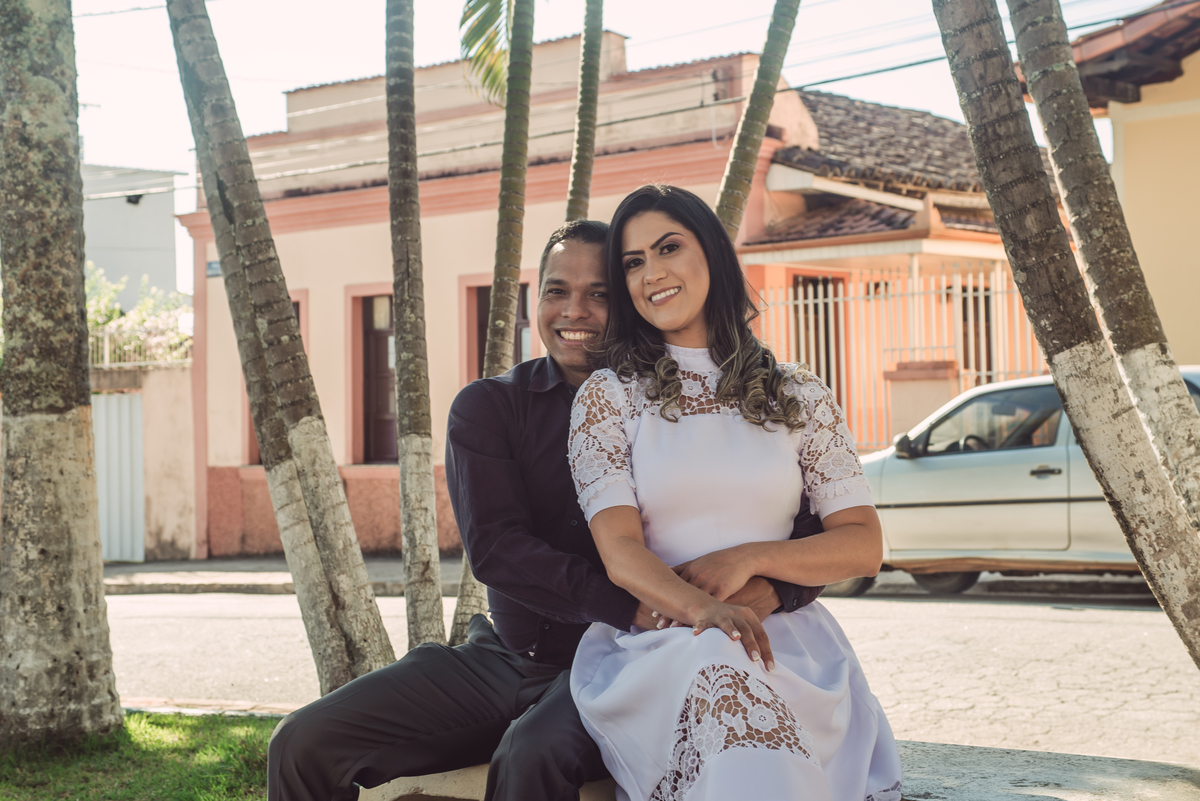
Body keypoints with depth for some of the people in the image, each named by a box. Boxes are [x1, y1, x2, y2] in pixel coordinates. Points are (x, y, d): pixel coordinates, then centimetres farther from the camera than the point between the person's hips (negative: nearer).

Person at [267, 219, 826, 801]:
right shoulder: (487, 407, 3)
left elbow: (812, 532, -6)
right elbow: (494, 547, -12)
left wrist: (771, 588, -30)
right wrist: (632, 608, -25)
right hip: (502, 659, 3)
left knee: (534, 754, -36)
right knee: (304, 744, -10)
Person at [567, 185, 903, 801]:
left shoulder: (798, 396, 15)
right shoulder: (608, 396, 9)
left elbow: (864, 547, 10)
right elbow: (620, 551, -5)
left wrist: (749, 558, -8)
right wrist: (699, 609, -27)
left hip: (784, 633, 1)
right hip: (652, 643, -1)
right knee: (721, 663, -38)